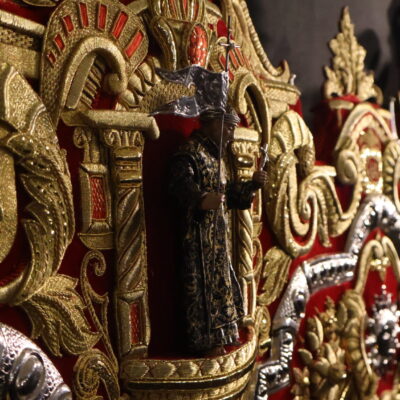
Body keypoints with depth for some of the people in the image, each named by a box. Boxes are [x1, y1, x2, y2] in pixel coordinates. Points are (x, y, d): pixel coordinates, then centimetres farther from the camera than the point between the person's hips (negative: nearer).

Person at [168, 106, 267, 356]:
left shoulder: (215, 156, 19)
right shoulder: (191, 153, -12)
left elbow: (228, 193, 24)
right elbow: (180, 184, -30)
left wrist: (251, 185, 10)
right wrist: (201, 200, -47)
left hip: (219, 233, 10)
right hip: (200, 232, -10)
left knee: (221, 280, 15)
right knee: (203, 283, -5)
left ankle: (223, 333, 26)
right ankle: (205, 341, 3)